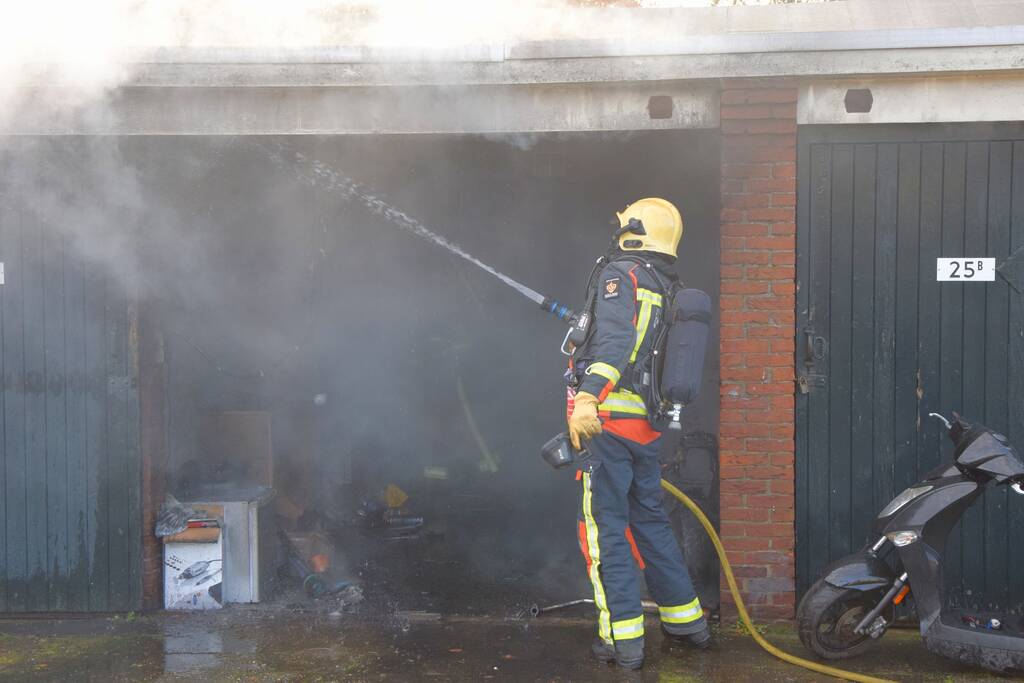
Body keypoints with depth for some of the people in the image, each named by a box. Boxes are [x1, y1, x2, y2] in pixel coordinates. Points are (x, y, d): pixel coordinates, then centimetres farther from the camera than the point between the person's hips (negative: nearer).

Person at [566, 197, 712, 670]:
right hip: (647, 423, 8)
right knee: (649, 518, 19)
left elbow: (615, 339, -24)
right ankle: (686, 619, 28)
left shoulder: (620, 274, -7)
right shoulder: (667, 289, 17)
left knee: (604, 524, -2)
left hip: (607, 417, -8)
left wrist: (587, 396, -34)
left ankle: (622, 639, -1)